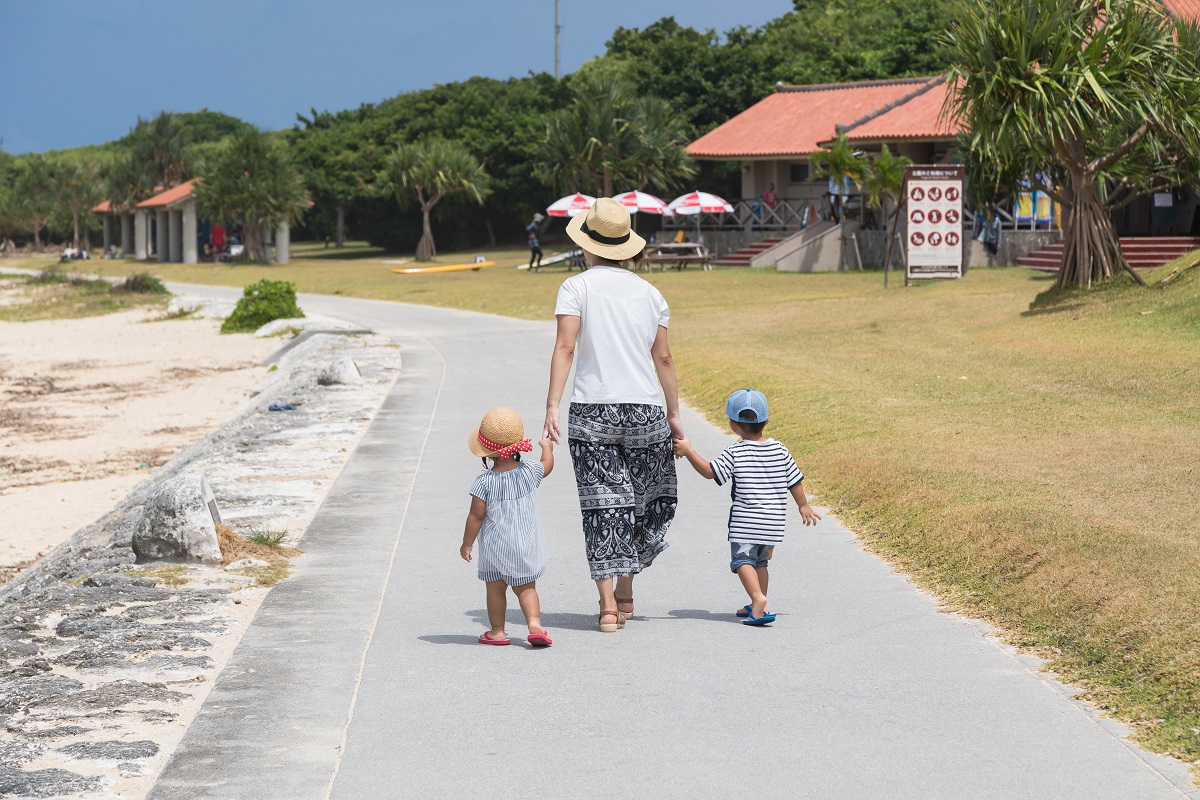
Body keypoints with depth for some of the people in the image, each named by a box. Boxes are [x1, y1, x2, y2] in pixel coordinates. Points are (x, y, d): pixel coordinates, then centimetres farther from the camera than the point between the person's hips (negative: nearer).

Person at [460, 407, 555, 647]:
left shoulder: (484, 482, -18)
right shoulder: (529, 473, -9)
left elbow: (475, 516, -14)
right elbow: (548, 464, 15)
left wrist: (466, 544, -1)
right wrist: (547, 446, 36)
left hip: (494, 548, -2)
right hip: (525, 546, 2)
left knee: (495, 589, 13)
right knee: (526, 588, 13)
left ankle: (497, 631, 19)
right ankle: (535, 624, -4)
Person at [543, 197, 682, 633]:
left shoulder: (576, 287, 0)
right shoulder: (648, 292, 9)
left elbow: (566, 347, -12)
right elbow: (663, 358, 8)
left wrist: (551, 406, -15)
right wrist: (673, 414, 14)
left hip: (592, 411, -2)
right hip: (646, 409, 2)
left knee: (603, 506, 1)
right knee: (646, 500, 17)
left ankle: (608, 605, -3)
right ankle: (625, 593, 26)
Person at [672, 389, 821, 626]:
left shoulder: (735, 453, -9)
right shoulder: (779, 450, 5)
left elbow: (709, 471, -15)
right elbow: (794, 481, 12)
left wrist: (688, 451, -8)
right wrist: (804, 506, 26)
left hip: (745, 522, -5)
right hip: (774, 522, 5)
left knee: (742, 560, -3)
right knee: (761, 562, 20)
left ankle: (758, 597, -26)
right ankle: (757, 607, 22)